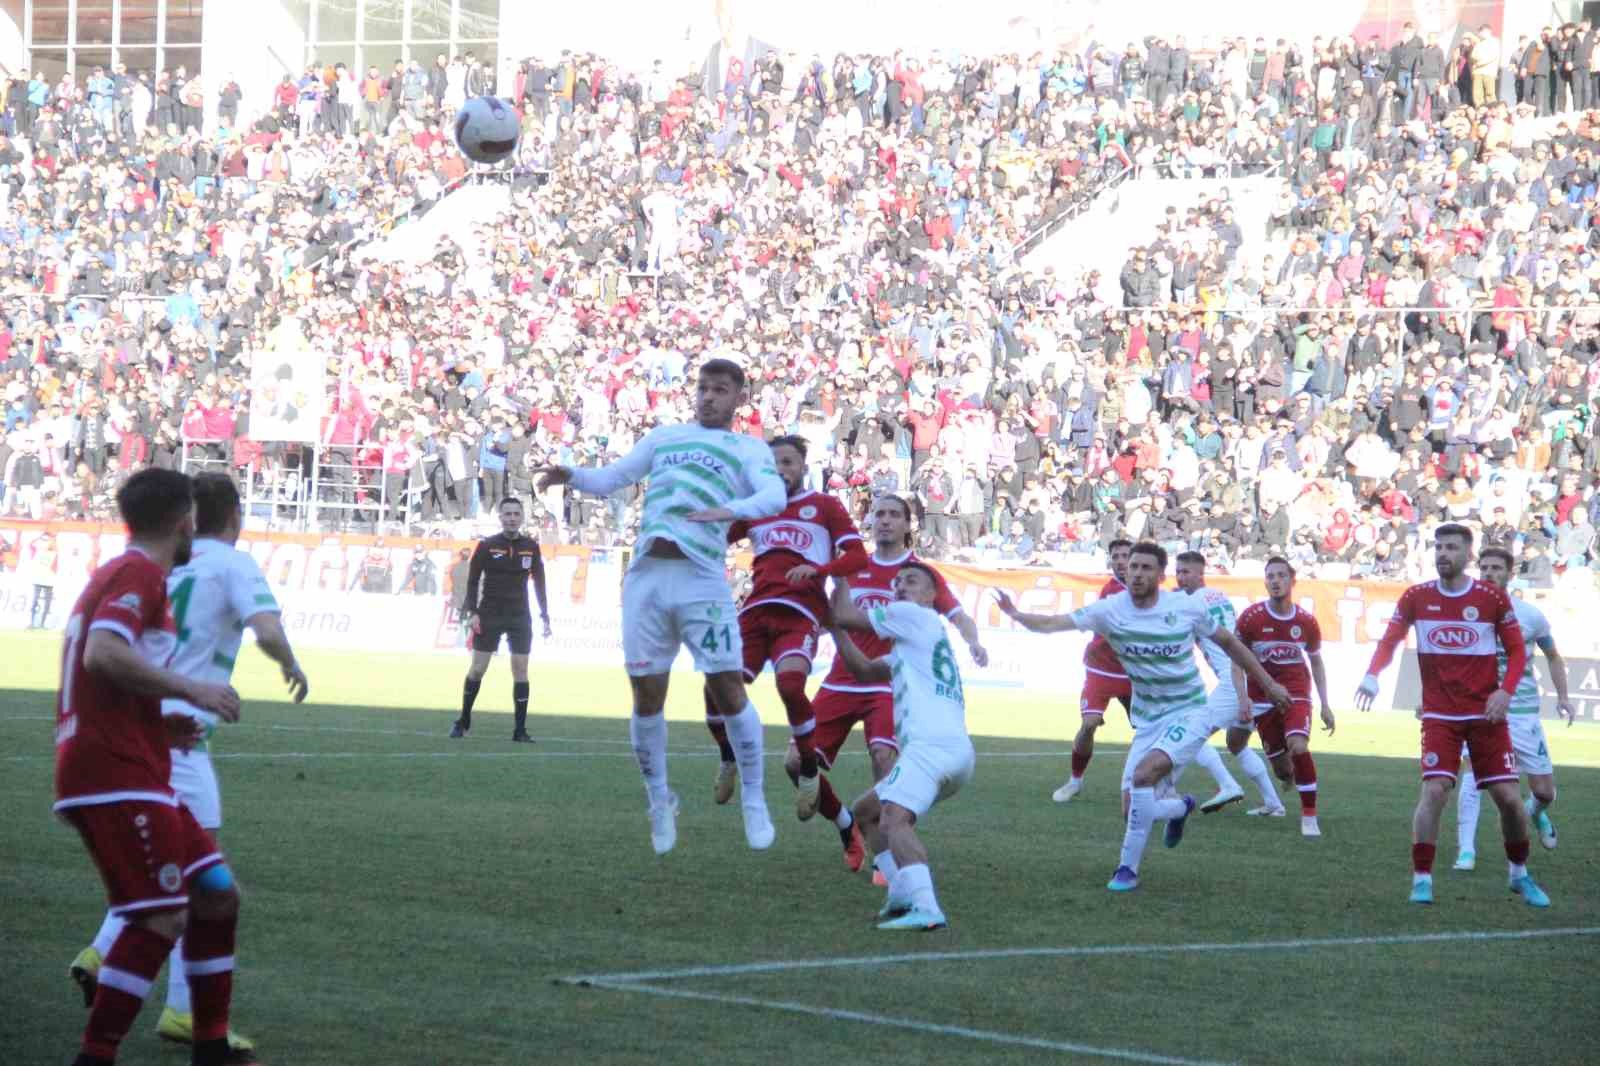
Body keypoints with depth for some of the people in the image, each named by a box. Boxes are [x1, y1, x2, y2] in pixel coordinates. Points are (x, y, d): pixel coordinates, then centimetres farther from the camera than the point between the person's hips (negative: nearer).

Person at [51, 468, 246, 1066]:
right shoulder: (140, 574, -9)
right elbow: (103, 655, -26)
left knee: (216, 893, 12)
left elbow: (95, 681, 28)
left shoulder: (114, 574, 22)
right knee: (162, 918, -14)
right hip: (117, 777, -10)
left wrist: (158, 725, 20)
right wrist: (189, 689, -19)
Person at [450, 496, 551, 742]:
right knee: (477, 668, -1)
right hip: (489, 615, -2)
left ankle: (520, 729, 1)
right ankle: (463, 722, 13)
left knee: (520, 670, -3)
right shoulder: (487, 545, -3)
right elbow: (473, 580, -1)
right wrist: (472, 612, -11)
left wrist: (545, 617, 3)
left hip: (520, 617, 2)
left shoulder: (531, 547, 4)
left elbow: (539, 583, 8)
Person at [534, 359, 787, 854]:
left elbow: (775, 496, -7)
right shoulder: (664, 437, 23)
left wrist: (732, 509, -27)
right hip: (646, 576, 3)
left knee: (728, 688, -7)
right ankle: (659, 803, 18)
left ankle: (754, 804, 4)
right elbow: (612, 478, 20)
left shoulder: (750, 450, 11)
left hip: (701, 579, -3)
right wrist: (573, 476, -2)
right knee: (646, 696, 3)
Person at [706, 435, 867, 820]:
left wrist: (818, 569, -16)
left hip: (799, 615, -4)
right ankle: (729, 758, 15)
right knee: (717, 686, -14)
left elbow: (857, 556, 1)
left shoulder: (824, 506, 12)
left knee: (790, 683, -31)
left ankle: (808, 770, -12)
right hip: (756, 611, 4)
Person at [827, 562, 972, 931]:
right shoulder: (909, 643, 33)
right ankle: (904, 894, 8)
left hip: (932, 744, -10)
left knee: (894, 819, -29)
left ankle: (925, 909, -47)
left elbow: (847, 616, 8)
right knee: (867, 811, 24)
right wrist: (833, 627, 26)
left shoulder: (916, 616, 5)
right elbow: (864, 670, 30)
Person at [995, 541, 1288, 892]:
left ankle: (1128, 868, -16)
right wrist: (1018, 616, -41)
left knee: (1144, 775, -28)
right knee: (1136, 806, -2)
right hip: (1147, 720, 4)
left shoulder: (1188, 607, -10)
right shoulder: (1111, 610, -9)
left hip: (1189, 713, -4)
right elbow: (1055, 623, -20)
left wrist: (1268, 684, 12)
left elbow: (1228, 643, 6)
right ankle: (1180, 808, 36)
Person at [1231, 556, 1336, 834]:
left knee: (1298, 746, -25)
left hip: (1296, 694, 0)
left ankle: (1309, 817, -17)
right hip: (1262, 697, 0)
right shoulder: (1252, 617, -9)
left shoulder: (1306, 621, -3)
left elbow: (1316, 662, 11)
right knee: (1282, 768, 2)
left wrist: (1325, 704, 9)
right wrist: (1242, 697, -14)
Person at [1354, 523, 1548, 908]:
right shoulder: (1416, 598, 1)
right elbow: (1388, 641, 3)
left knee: (1509, 797, -1)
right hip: (1439, 715, 0)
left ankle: (1520, 875, 22)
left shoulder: (1492, 598, -1)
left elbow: (1517, 651, 4)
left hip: (1486, 715, 0)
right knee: (1434, 789, -17)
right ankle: (1421, 879, -7)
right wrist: (1372, 676, -17)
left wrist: (1505, 691, -12)